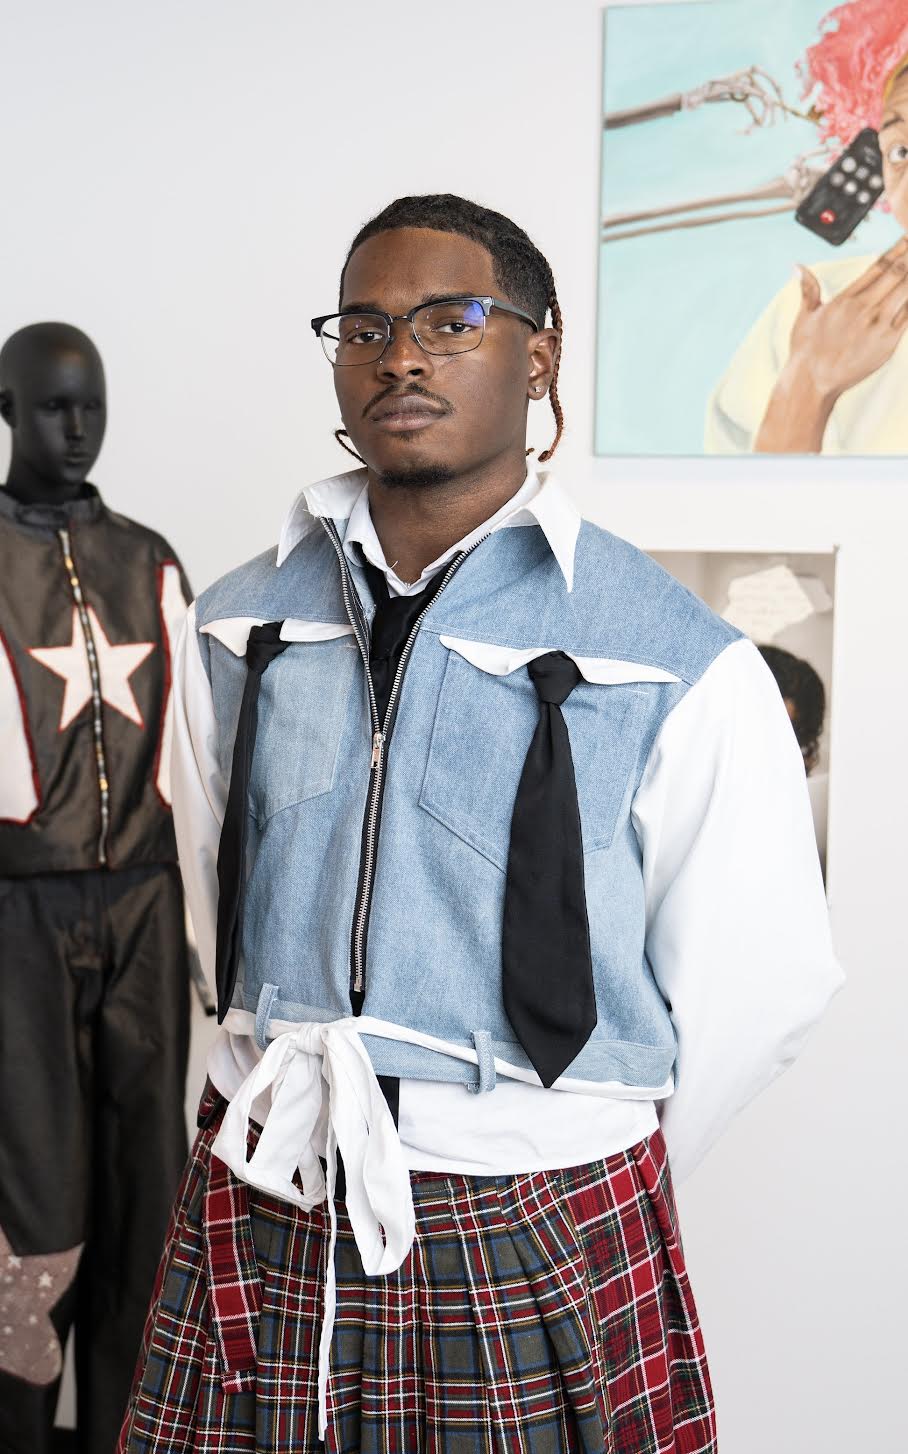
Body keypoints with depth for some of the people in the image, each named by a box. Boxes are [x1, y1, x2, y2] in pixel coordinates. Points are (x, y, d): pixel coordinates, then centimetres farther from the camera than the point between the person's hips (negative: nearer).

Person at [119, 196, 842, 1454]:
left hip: (535, 1244, -3)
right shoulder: (238, 630, 4)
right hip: (256, 1220, 4)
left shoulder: (678, 667, -10)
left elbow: (762, 985, -3)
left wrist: (571, 1175, 5)